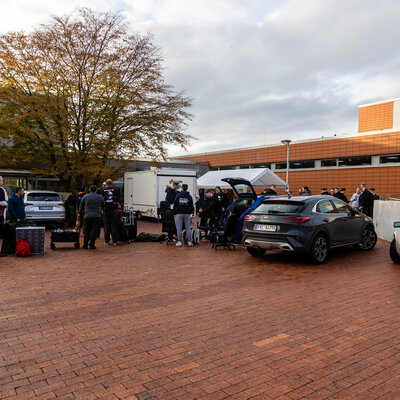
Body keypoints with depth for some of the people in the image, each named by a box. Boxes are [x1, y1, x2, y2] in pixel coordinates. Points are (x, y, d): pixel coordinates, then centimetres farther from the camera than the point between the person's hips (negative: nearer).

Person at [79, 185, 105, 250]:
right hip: (97, 216, -1)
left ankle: (85, 245, 14)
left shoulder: (85, 197, 7)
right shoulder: (100, 197, 4)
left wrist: (80, 213, 35)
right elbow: (103, 206, 15)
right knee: (94, 231, -1)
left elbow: (81, 206, 17)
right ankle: (91, 245, -2)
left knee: (87, 231, 10)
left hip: (87, 216, 2)